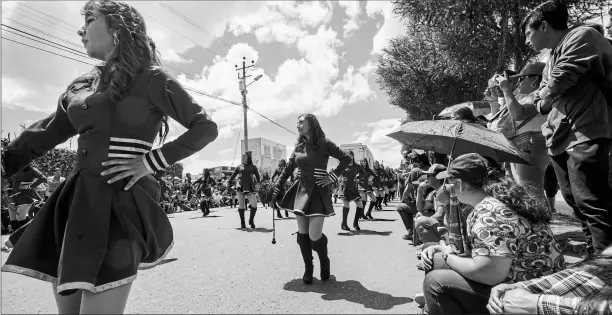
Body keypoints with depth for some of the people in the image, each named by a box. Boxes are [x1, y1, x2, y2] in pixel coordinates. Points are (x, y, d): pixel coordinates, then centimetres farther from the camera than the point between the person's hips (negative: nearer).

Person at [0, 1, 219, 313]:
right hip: (76, 201, 7)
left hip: (120, 204, -7)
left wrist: (151, 161, -12)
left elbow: (206, 128, -8)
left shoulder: (150, 79, -4)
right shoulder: (83, 85, 16)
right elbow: (44, 134, 22)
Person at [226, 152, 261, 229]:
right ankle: (242, 222, 13)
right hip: (240, 187, 1)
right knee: (241, 205, 0)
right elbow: (233, 176, 11)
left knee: (254, 205, -10)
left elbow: (258, 177, 11)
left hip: (250, 188, 0)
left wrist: (255, 182, -4)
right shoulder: (239, 167, 12)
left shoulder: (253, 167, 10)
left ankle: (251, 220, 12)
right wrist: (228, 182, -1)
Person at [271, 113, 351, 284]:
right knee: (302, 234, 6)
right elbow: (287, 170, 14)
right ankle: (308, 269, 23)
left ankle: (324, 261, 23)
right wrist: (276, 190, 11)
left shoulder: (324, 143, -5)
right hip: (301, 191, 5)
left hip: (318, 192, -5)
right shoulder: (298, 147, 9)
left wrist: (332, 177, -10)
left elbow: (346, 158, -4)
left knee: (314, 236, -8)